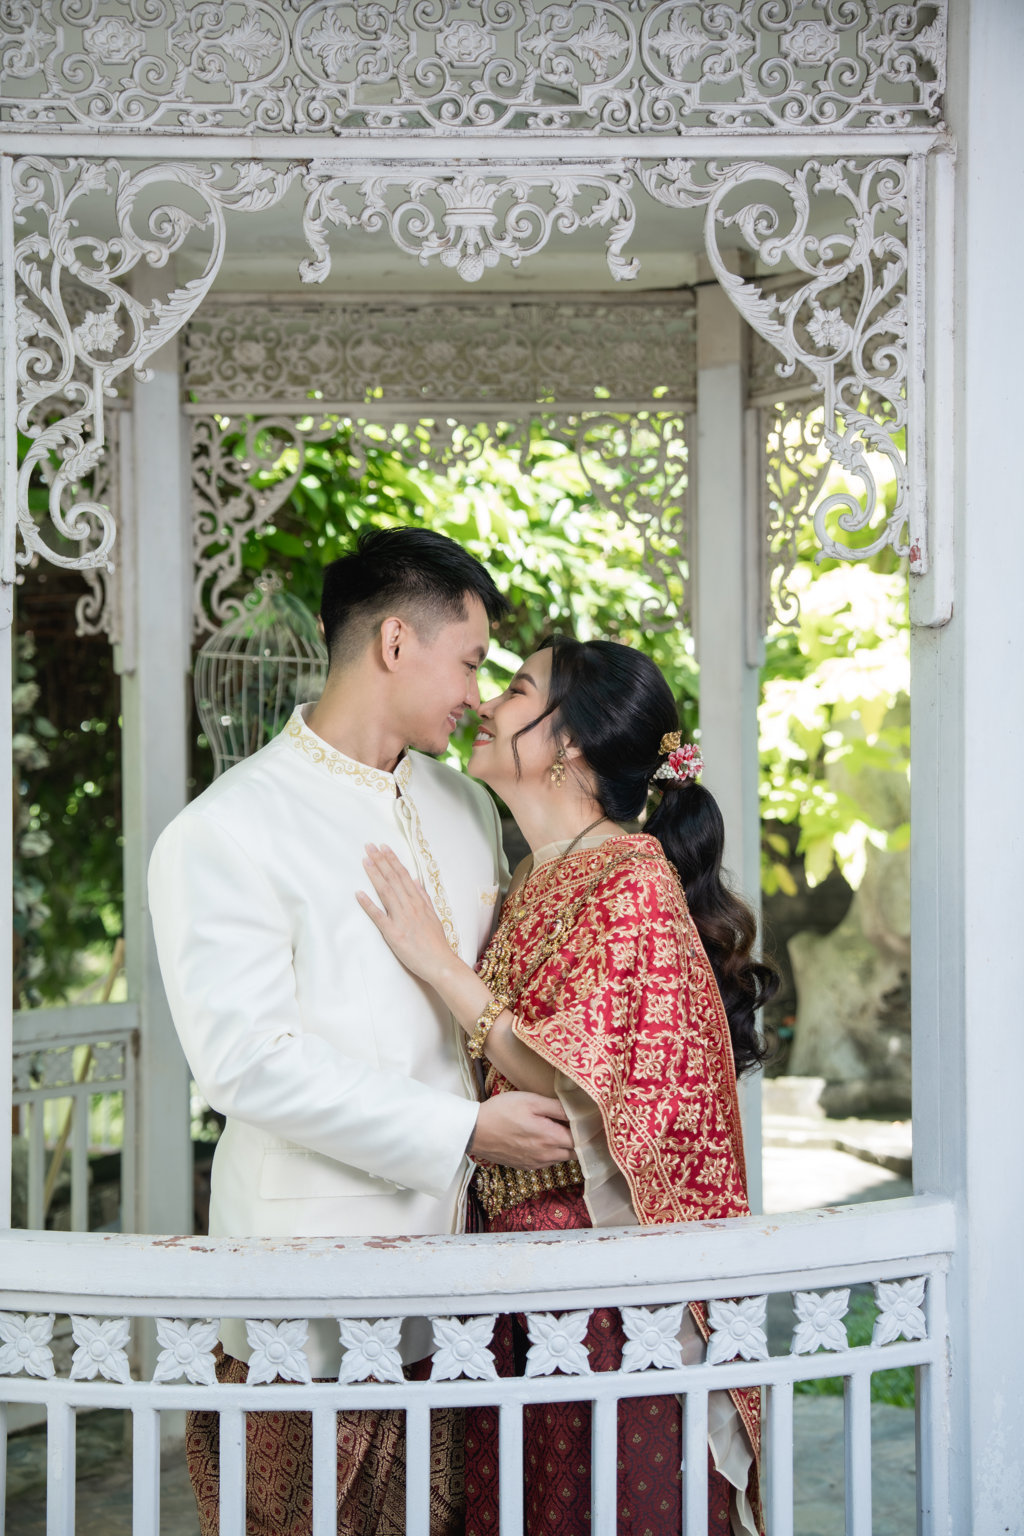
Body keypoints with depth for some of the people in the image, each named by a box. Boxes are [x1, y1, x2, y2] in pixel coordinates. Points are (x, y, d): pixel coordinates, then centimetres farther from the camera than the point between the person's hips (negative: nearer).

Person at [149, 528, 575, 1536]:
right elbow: (249, 1060, -16)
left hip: (453, 1260, 6)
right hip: (309, 1298, -6)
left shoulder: (465, 809, 16)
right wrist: (462, 1131, -17)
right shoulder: (222, 834, -8)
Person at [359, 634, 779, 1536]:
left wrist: (440, 966, -18)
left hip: (601, 1268, -8)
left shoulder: (634, 884, -12)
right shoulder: (533, 882, 14)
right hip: (514, 1254, 8)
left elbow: (591, 1088, -20)